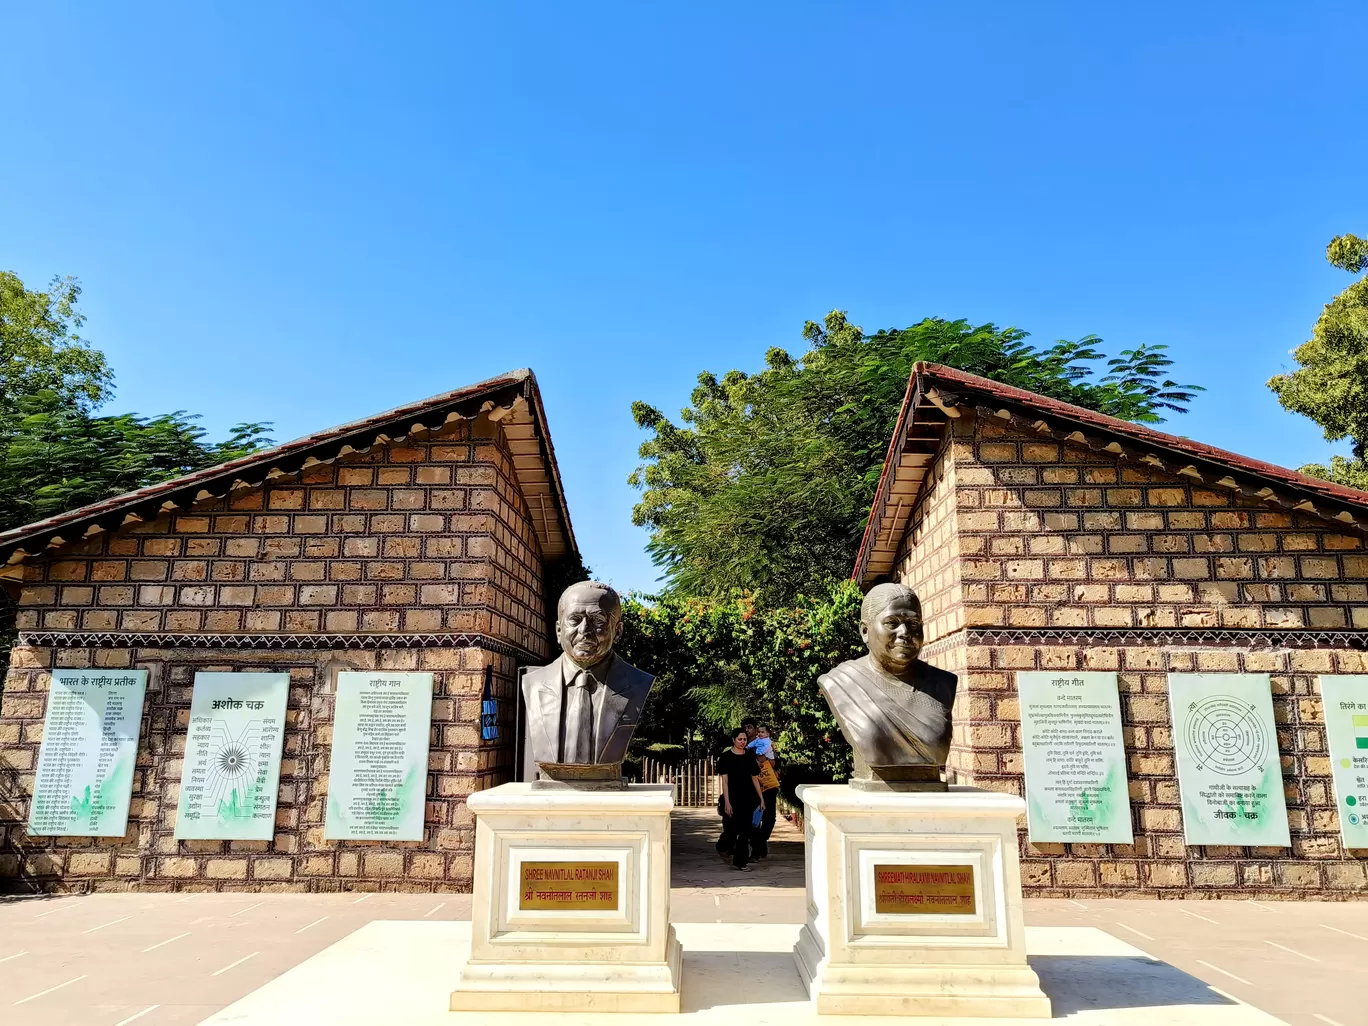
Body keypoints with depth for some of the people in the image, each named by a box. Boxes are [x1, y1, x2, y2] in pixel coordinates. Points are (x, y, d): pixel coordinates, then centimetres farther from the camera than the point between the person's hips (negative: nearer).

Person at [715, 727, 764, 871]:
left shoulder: (749, 757, 9)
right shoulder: (726, 757, -4)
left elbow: (755, 779, 13)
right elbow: (724, 781, -7)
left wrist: (761, 798, 9)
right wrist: (726, 802, -13)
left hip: (748, 799, 4)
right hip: (732, 798, -4)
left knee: (745, 831, 0)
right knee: (731, 829, 1)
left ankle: (739, 862, 7)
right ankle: (723, 847, 34)